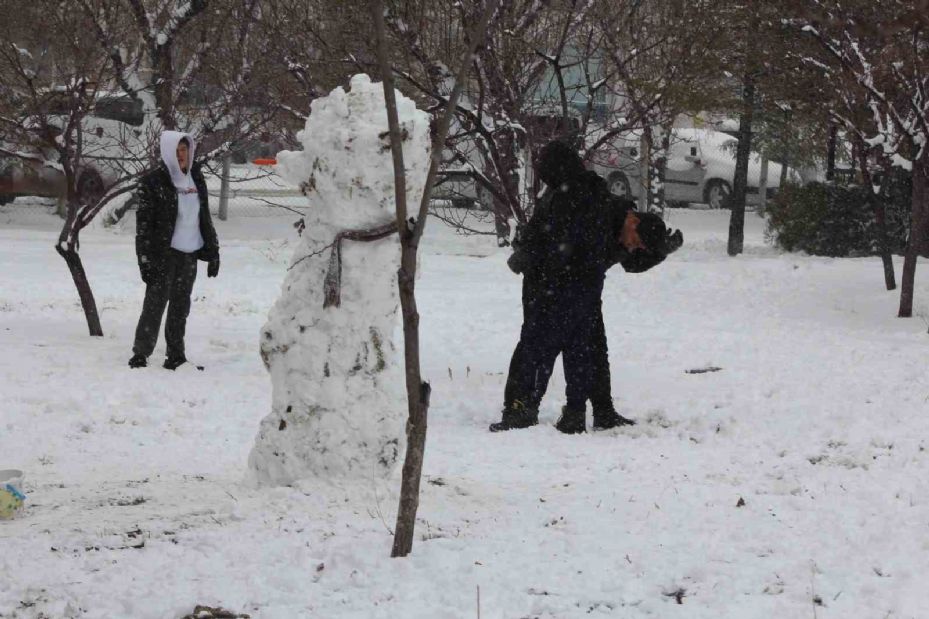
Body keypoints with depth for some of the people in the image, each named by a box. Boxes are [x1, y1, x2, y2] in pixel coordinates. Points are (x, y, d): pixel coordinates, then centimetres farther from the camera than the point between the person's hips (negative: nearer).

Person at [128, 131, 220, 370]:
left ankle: (176, 355, 16)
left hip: (189, 255, 6)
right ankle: (140, 355, -4)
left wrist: (213, 251, 15)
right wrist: (145, 259, -14)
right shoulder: (153, 181, -7)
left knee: (181, 306, 10)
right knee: (155, 303, -8)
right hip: (163, 254, -6)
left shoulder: (196, 178, 11)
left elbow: (205, 217, 18)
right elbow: (144, 222, -8)